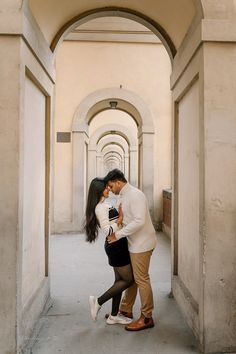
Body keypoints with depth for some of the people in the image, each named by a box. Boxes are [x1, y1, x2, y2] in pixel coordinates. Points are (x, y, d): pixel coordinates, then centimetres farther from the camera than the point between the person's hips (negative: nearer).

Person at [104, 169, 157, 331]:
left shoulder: (135, 195, -19)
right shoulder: (124, 196, 11)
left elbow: (139, 221, -27)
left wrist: (119, 234, -23)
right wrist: (116, 233, 6)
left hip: (142, 243, -10)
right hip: (134, 243, 10)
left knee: (141, 279, 0)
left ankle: (146, 318, 13)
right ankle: (126, 310, 33)